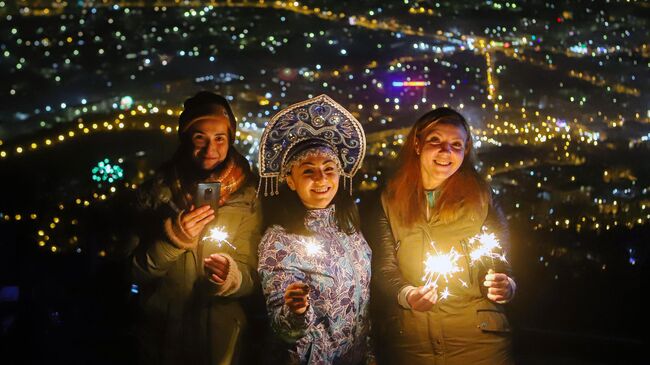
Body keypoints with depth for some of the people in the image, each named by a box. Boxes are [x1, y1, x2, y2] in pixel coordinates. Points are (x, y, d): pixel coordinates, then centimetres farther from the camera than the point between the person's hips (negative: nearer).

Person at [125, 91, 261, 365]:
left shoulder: (245, 197, -5)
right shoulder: (155, 191, -6)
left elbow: (251, 276, -7)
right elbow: (136, 272, -7)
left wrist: (230, 278, -28)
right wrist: (173, 238, -22)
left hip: (219, 335, 0)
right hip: (161, 333, 0)